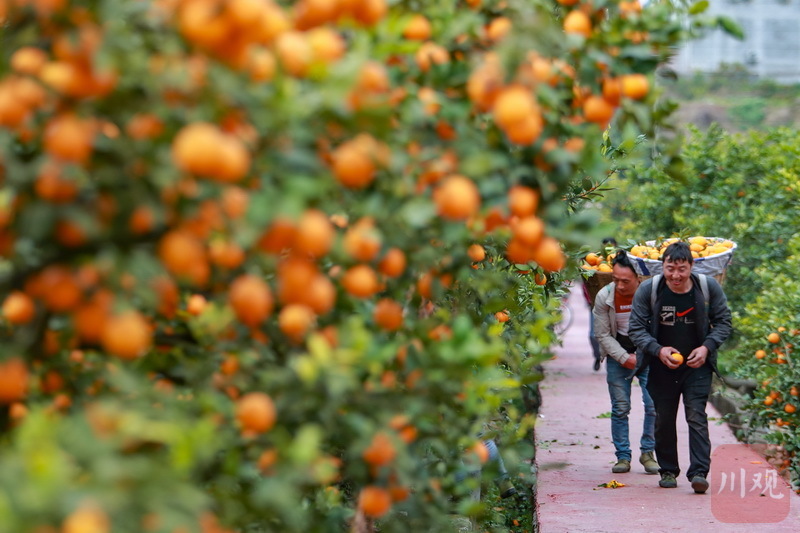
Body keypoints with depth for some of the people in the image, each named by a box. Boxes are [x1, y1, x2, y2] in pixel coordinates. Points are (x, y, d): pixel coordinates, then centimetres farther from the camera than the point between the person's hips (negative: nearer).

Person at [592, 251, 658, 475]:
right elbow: (603, 334, -5)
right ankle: (623, 456, 7)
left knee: (654, 404, -8)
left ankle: (647, 452, 6)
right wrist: (625, 358, -12)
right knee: (620, 407, -2)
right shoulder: (604, 297, -14)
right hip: (617, 355, 1)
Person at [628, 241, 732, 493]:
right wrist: (658, 350, -22)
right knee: (664, 420, 8)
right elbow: (636, 328, -6)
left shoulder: (709, 287, -10)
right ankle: (668, 471, 22)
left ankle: (699, 472, -14)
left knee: (697, 416, -12)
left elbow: (723, 321, 1)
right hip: (662, 367, 1)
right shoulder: (647, 290, -12)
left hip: (697, 365, -1)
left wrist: (707, 347, -15)